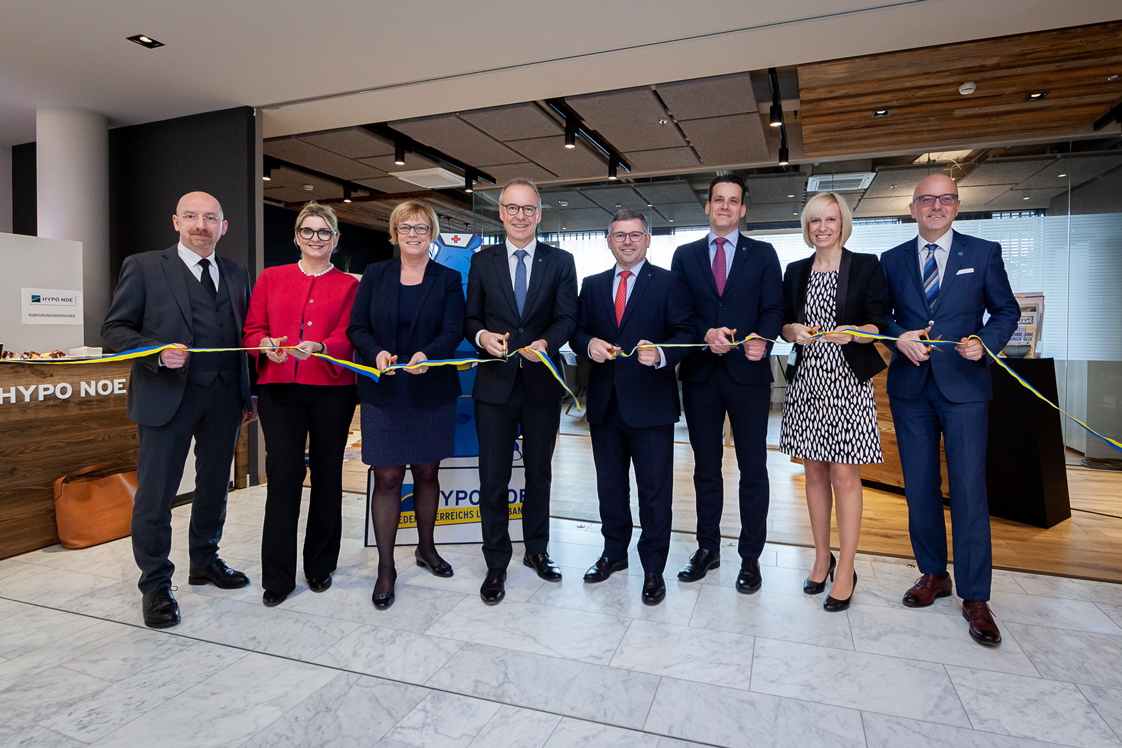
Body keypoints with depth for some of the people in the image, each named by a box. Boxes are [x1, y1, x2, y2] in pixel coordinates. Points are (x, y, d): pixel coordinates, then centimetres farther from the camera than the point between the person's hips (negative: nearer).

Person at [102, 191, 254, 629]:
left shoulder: (237, 275, 12)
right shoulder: (143, 267, 1)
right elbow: (115, 328, -2)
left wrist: (249, 395, 9)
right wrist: (158, 352, -21)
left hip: (224, 398, 4)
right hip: (167, 395, -4)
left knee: (215, 485, 16)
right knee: (155, 492, 1)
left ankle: (205, 562, 35)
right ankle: (156, 585, 18)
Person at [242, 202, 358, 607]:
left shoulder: (349, 285, 10)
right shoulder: (271, 278, 16)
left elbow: (348, 336, -2)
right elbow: (252, 330, 11)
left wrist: (318, 347, -22)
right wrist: (267, 344, -12)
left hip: (332, 390, 0)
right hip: (279, 388, 1)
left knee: (327, 476, 6)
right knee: (283, 475, -5)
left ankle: (320, 566, 22)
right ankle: (278, 577, 8)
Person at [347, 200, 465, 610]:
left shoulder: (448, 280, 5)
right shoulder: (374, 275, 8)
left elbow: (453, 331, -6)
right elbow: (356, 328, 3)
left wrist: (427, 354, -26)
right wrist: (376, 352, -18)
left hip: (432, 391, 1)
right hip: (383, 392, 0)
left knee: (427, 471, 12)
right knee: (387, 478, 0)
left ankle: (426, 547, 32)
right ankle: (385, 568, 12)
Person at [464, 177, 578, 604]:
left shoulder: (560, 262, 5)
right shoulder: (482, 261, 8)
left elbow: (567, 317, -4)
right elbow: (471, 317, 7)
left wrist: (546, 343, -24)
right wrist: (482, 336, -16)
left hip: (542, 383, 1)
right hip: (495, 383, 0)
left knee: (539, 472, 14)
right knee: (493, 477, 3)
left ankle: (537, 551, 33)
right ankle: (496, 565, 19)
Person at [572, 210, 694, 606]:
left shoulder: (670, 283, 0)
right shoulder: (592, 285, 13)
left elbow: (685, 332, -7)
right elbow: (576, 331, 11)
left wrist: (661, 355, -26)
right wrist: (589, 343, -12)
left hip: (650, 403, -4)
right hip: (605, 404, 5)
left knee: (655, 490, 4)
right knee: (609, 485, 18)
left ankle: (653, 569, 21)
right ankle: (614, 552, 37)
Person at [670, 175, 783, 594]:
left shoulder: (763, 254, 7)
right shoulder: (685, 256, 10)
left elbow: (773, 309, -1)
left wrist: (762, 338, -22)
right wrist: (706, 334, -16)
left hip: (747, 372, -1)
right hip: (700, 372, 2)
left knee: (753, 468, 4)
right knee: (706, 466, 12)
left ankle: (750, 556, 18)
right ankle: (707, 548, 27)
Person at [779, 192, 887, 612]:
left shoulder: (866, 267, 2)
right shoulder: (795, 272, 12)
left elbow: (877, 325, -3)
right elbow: (784, 324, 12)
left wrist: (851, 333, -22)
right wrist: (795, 331, -10)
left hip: (848, 381, -3)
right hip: (807, 380, 4)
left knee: (844, 475, -4)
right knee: (815, 472, 10)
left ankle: (846, 572, 9)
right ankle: (822, 558, 25)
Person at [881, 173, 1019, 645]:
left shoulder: (983, 253, 5)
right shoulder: (892, 260, 9)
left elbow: (1007, 310, 7)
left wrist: (985, 343, -12)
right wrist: (899, 336, -9)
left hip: (964, 385, -2)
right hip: (910, 388, 2)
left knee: (969, 491, -4)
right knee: (919, 489, 9)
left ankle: (975, 598, 9)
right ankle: (933, 575, 27)